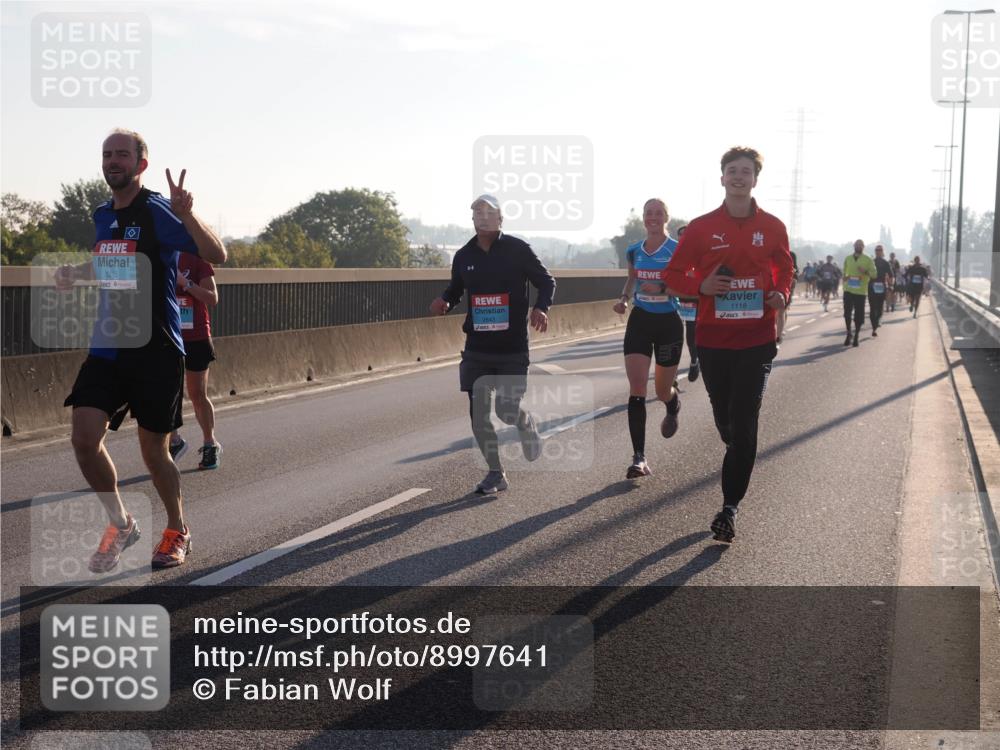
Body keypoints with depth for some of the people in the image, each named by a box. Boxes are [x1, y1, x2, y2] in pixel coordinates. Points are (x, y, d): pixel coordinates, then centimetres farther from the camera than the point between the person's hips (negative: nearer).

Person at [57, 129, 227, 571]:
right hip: (106, 348, 5)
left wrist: (187, 215, -36)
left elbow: (216, 257, -20)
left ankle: (177, 531, 28)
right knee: (84, 439, -9)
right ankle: (120, 524, 13)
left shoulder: (157, 211, -10)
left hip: (156, 351, -5)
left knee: (154, 451, 4)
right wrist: (76, 274, 13)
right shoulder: (101, 216, 11)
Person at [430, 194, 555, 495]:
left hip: (513, 348, -3)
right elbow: (455, 289, 19)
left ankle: (528, 426, 31)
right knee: (478, 412, 1)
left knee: (508, 410, -7)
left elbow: (546, 281, 2)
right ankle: (495, 473, 17)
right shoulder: (464, 256, 6)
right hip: (477, 348, 4)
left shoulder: (517, 249, -4)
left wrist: (541, 308, -17)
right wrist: (444, 302, -4)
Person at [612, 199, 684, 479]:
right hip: (639, 321, 2)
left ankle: (674, 406, 51)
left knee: (662, 391, 10)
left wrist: (662, 289, -26)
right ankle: (639, 458, -12)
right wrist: (624, 298, 3)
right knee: (637, 390, -11)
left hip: (669, 323, -2)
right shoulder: (634, 251, 5)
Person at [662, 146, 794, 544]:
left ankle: (730, 507, -2)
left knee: (744, 422, -8)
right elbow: (673, 273, 7)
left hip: (757, 338, -1)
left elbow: (783, 268, 19)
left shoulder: (772, 227, 3)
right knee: (724, 418, 11)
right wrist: (701, 286, -13)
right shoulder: (702, 227, 1)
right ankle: (738, 458, 44)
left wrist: (780, 294, -1)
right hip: (713, 338, 1)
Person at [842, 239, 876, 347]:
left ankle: (856, 336, 11)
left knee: (858, 315, 1)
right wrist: (844, 277, 1)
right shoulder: (848, 258, 9)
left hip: (861, 291, -2)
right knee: (847, 313, 1)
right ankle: (848, 334, 15)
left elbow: (874, 274, -4)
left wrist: (865, 272, -22)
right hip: (848, 290, 2)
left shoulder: (868, 260, -1)